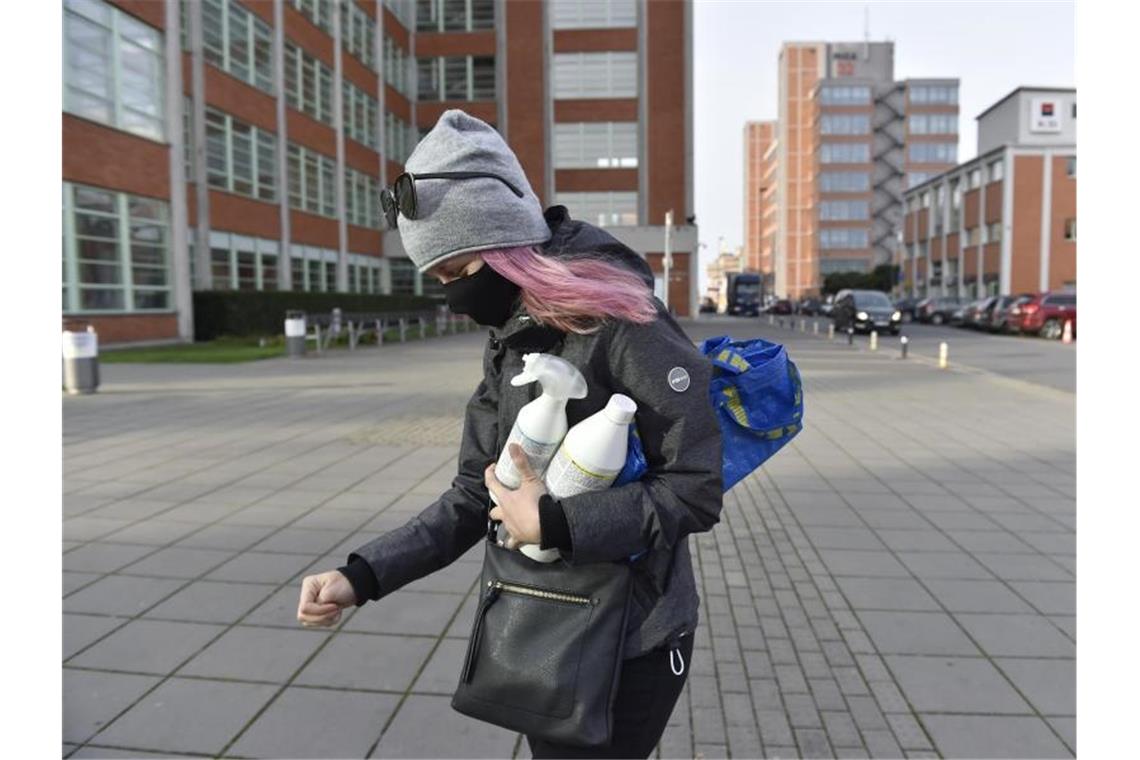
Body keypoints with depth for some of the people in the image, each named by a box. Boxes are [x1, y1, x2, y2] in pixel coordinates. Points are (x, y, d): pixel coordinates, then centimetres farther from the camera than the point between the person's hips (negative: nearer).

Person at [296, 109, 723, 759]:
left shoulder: (621, 321, -20)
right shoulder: (508, 346, 5)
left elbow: (696, 488, -22)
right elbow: (474, 499, 4)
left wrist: (553, 523, -22)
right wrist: (362, 575, -7)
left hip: (627, 645, -7)